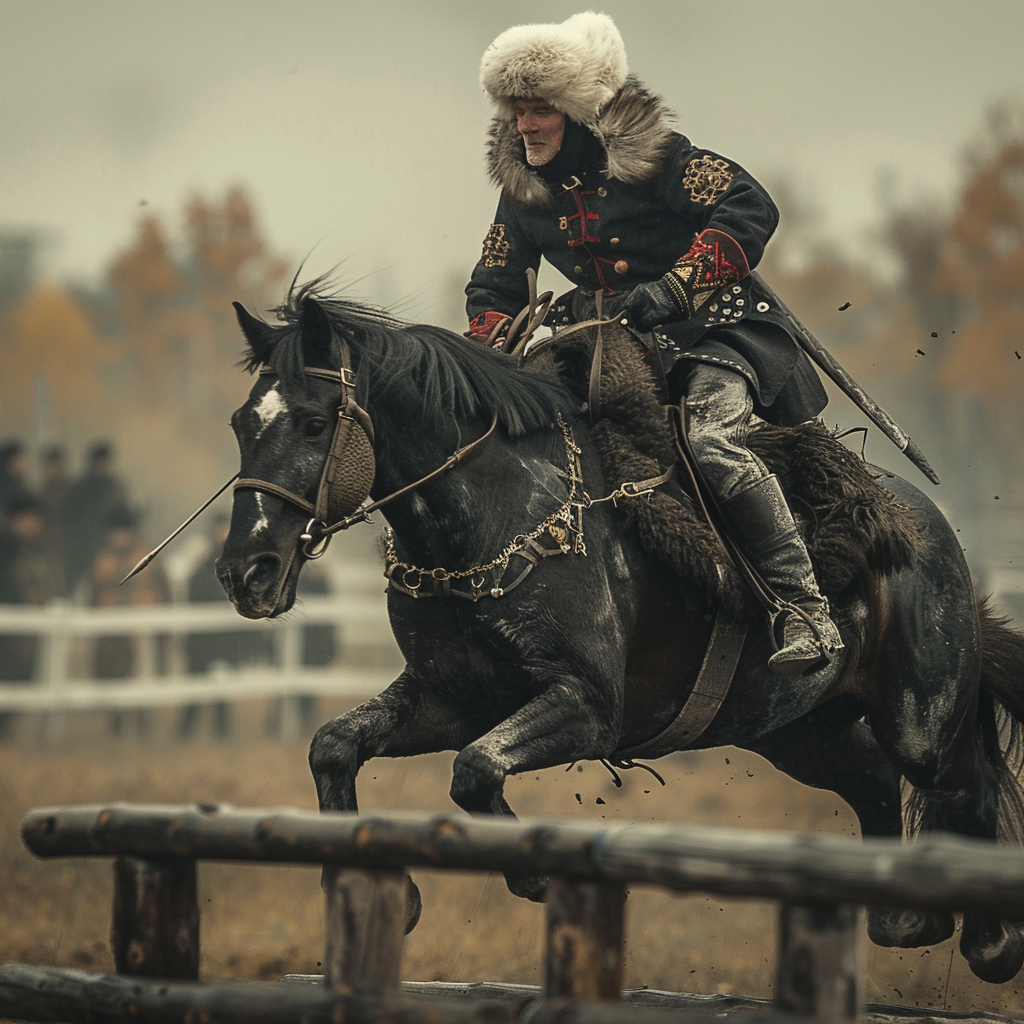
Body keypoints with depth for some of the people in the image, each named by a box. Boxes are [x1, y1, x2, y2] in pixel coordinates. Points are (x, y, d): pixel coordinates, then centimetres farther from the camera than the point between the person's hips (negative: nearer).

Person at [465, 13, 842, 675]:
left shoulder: (653, 158, -13)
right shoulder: (525, 195, 6)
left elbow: (750, 210, -19)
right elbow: (494, 288, 13)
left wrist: (674, 286, -28)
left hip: (707, 324, -7)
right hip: (606, 339, 7)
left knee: (713, 442, -30)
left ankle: (807, 612, -26)